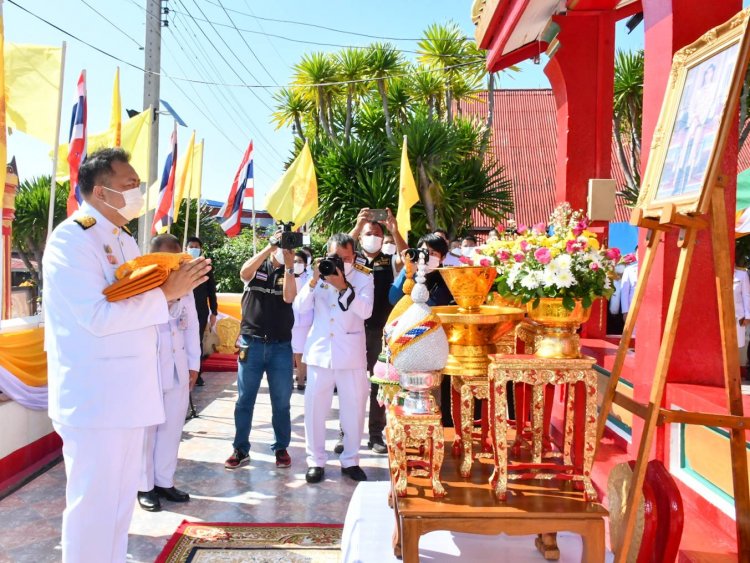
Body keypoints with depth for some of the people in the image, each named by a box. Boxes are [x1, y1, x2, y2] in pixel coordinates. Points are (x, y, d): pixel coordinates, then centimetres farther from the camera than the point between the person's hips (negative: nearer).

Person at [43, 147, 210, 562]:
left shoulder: (124, 242, 14)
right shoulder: (71, 238, -14)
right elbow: (98, 316, -25)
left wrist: (177, 285, 1)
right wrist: (166, 293, -19)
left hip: (128, 394, 9)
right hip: (93, 398, -9)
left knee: (121, 502, 17)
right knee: (93, 506, 1)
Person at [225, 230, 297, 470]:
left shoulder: (291, 273, 7)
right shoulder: (257, 268, 6)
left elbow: (289, 297, -11)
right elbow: (244, 273, -18)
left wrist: (289, 265, -16)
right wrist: (270, 247, -22)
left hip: (281, 346, 1)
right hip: (251, 342, 0)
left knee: (281, 402, 5)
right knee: (244, 400, 5)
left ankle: (281, 448, 18)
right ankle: (241, 449, 14)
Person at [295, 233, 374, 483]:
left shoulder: (363, 276, -1)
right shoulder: (320, 272, 4)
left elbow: (366, 311, -14)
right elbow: (302, 306, -3)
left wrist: (343, 287, -23)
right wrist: (314, 280, -16)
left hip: (351, 354, -1)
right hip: (320, 351, 1)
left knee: (353, 408, 5)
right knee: (315, 407, 2)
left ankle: (350, 460, 20)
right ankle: (315, 460, 15)